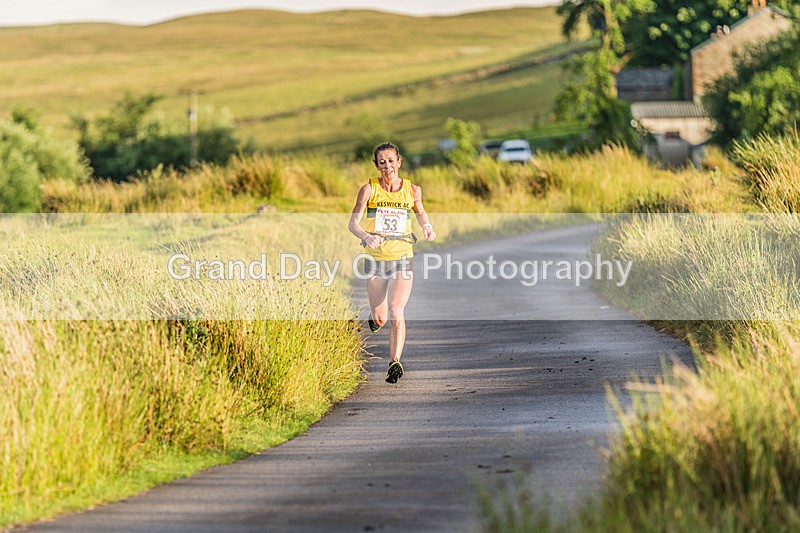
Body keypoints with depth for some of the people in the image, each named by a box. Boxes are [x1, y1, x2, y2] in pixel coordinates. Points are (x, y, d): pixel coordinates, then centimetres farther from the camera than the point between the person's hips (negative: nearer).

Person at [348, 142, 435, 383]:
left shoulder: (413, 190, 2)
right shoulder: (369, 189, -4)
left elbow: (420, 212, 23)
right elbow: (352, 223, -9)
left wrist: (427, 227, 1)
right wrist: (367, 237, -29)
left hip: (402, 259, 0)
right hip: (375, 259, 0)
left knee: (396, 312, -20)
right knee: (379, 320, 7)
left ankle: (395, 362, -19)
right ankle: (375, 315, 44)